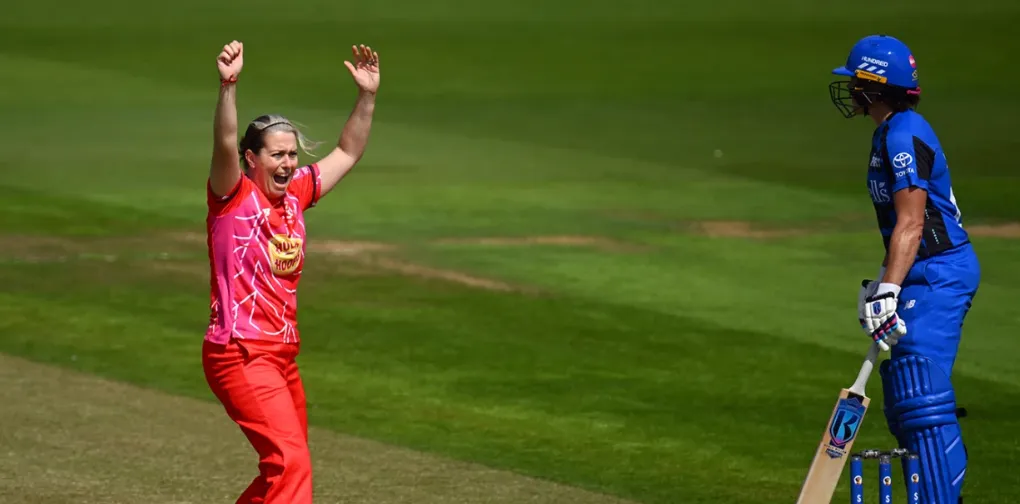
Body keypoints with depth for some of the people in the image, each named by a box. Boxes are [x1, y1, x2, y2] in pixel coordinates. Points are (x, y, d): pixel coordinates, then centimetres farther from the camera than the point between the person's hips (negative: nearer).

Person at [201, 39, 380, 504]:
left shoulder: (294, 194, 11)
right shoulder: (233, 196, -8)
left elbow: (347, 153, 20)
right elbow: (225, 144, -27)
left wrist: (367, 96, 9)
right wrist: (228, 86, -42)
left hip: (283, 355, 8)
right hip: (239, 355, -8)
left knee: (287, 463, 16)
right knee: (290, 459, -21)